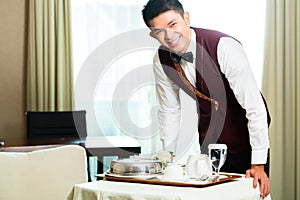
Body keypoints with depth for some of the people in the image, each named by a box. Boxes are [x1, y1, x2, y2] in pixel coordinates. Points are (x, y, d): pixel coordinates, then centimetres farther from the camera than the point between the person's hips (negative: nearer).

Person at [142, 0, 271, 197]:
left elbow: (255, 107, -29)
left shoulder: (225, 47, -29)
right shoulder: (161, 60, -11)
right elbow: (169, 110, 2)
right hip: (209, 134, 4)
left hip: (244, 131, -4)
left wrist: (259, 165, -30)